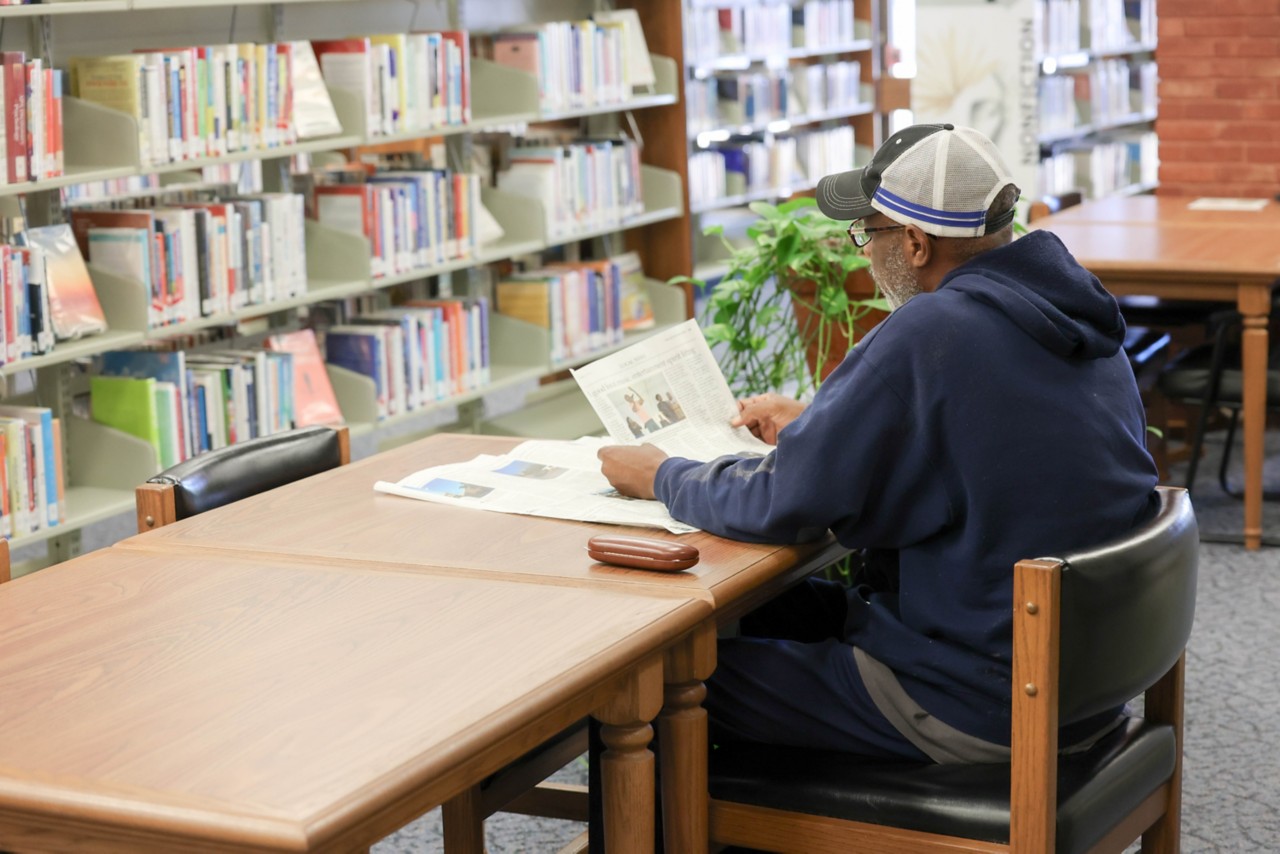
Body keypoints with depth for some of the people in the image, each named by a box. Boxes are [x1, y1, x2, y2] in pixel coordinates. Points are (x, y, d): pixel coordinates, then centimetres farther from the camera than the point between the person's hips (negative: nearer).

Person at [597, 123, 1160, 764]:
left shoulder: (929, 335, -24)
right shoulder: (1073, 310, 4)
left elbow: (780, 506, -18)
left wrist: (659, 477, 0)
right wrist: (815, 428, 25)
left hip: (984, 711, -9)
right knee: (770, 608, 22)